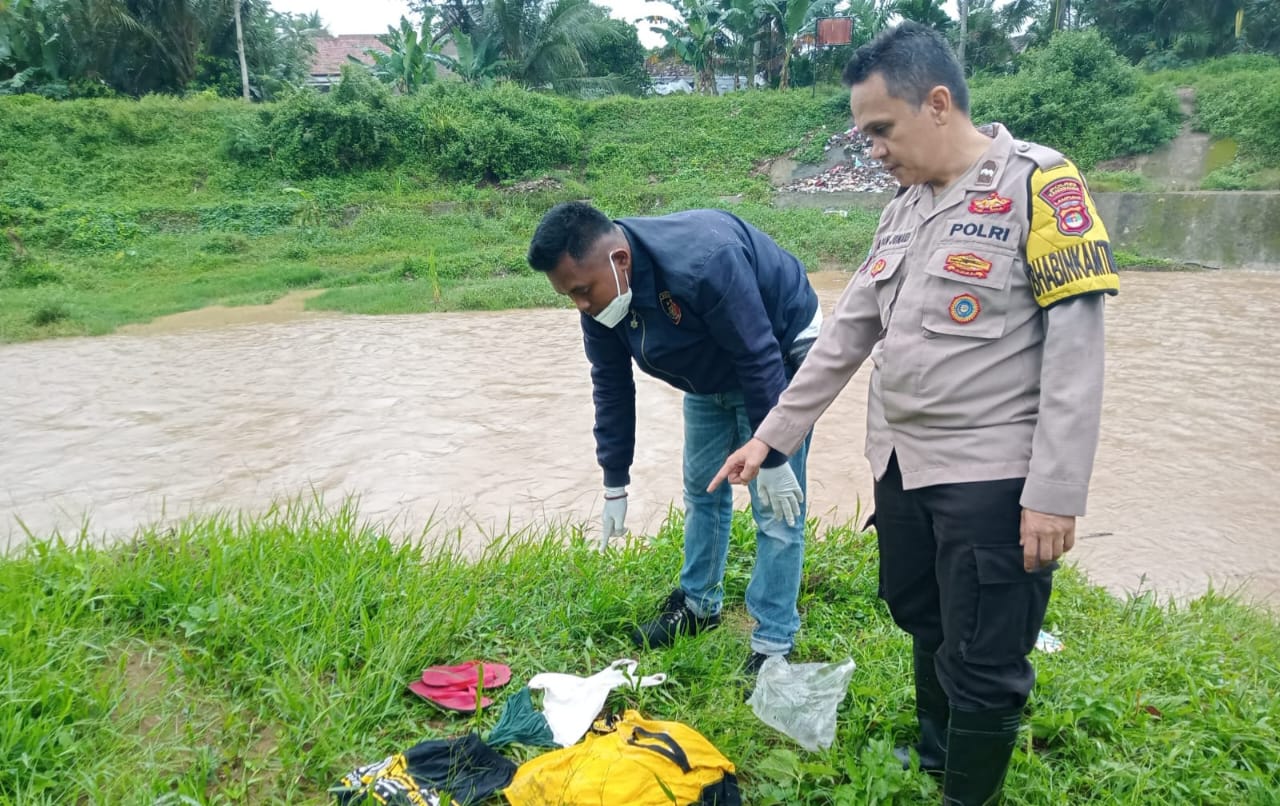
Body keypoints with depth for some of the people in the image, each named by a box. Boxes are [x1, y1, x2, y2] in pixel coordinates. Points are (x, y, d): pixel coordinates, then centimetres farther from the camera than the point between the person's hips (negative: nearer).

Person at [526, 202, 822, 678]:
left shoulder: (702, 264, -40)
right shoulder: (600, 297, -15)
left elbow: (760, 360, -32)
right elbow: (611, 388, -4)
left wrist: (772, 460, -25)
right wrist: (614, 486, 0)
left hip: (777, 361, -7)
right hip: (711, 374, 7)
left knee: (775, 509, -8)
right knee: (701, 491, 15)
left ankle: (773, 646, 3)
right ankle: (698, 604, 33)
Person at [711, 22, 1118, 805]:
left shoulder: (1038, 183, -11)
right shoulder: (905, 206, 10)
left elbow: (1075, 350, -16)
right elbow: (847, 334, 12)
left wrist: (1054, 494, -18)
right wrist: (771, 435, 10)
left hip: (993, 475, -7)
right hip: (901, 466, 7)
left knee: (984, 665, 4)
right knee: (925, 624, 22)